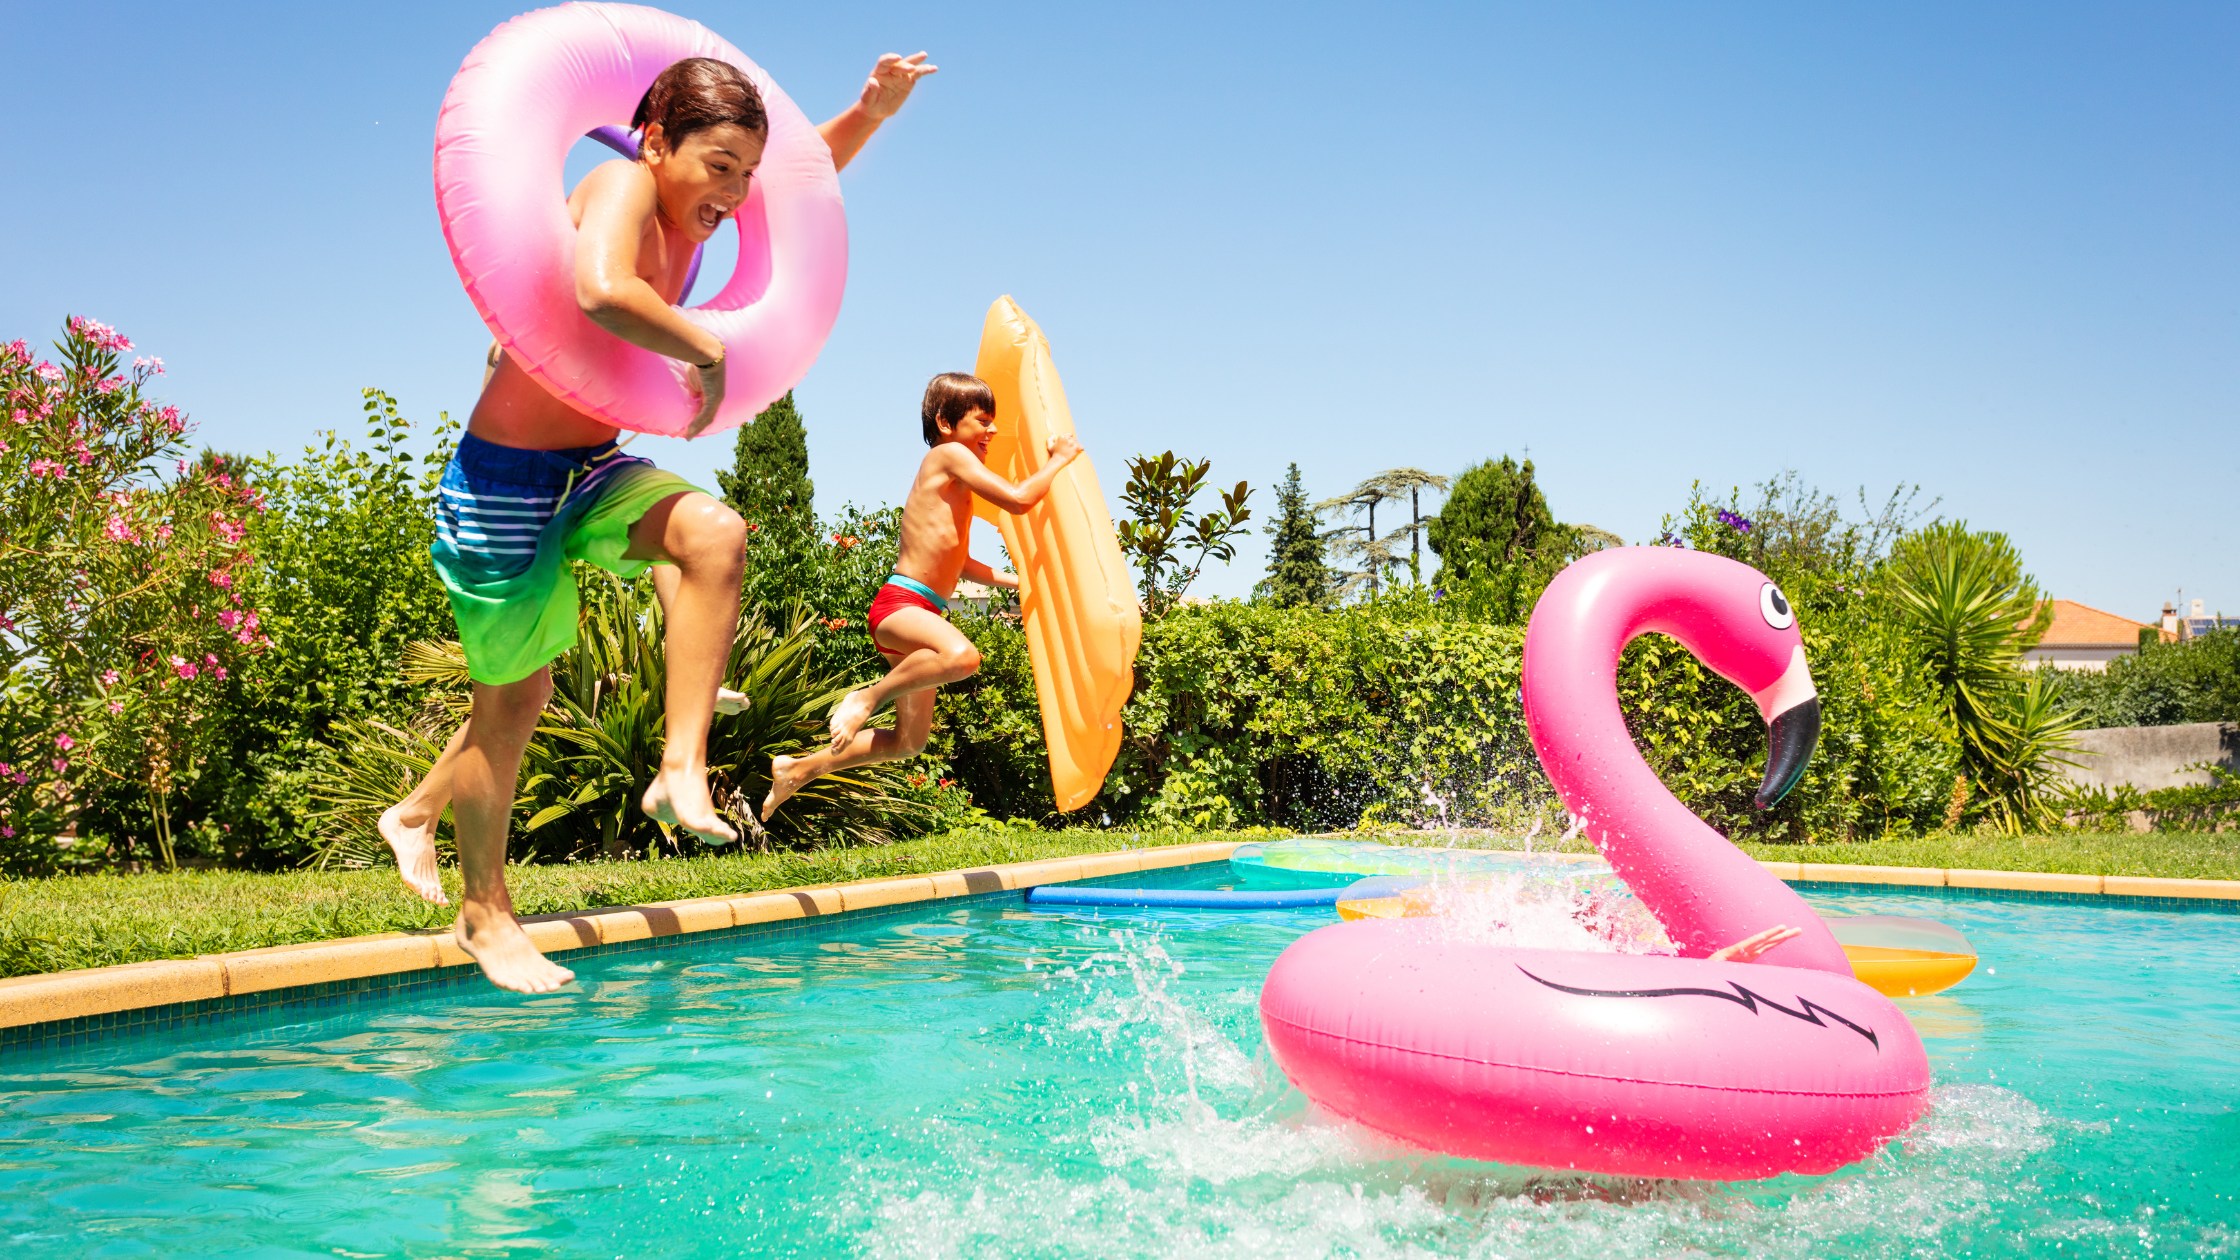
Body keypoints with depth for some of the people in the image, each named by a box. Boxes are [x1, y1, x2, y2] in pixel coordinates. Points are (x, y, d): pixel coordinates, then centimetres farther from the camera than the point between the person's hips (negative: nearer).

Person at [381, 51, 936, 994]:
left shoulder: (691, 204, 3)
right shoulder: (622, 185, -21)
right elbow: (602, 291, -44)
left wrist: (873, 110, -1)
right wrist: (707, 351, -29)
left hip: (591, 472, 8)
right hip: (504, 481, -7)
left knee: (714, 533, -21)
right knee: (513, 701, 4)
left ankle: (681, 772, -10)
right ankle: (483, 909, 26)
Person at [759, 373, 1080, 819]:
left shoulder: (951, 478, 22)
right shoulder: (949, 455, -7)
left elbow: (952, 561, 33)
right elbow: (1018, 499, -16)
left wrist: (1016, 580, 34)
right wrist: (1059, 460, -2)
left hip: (920, 613, 10)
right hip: (900, 604, -10)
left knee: (909, 742, 17)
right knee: (961, 655, -42)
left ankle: (797, 770, 29)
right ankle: (868, 697, -20)